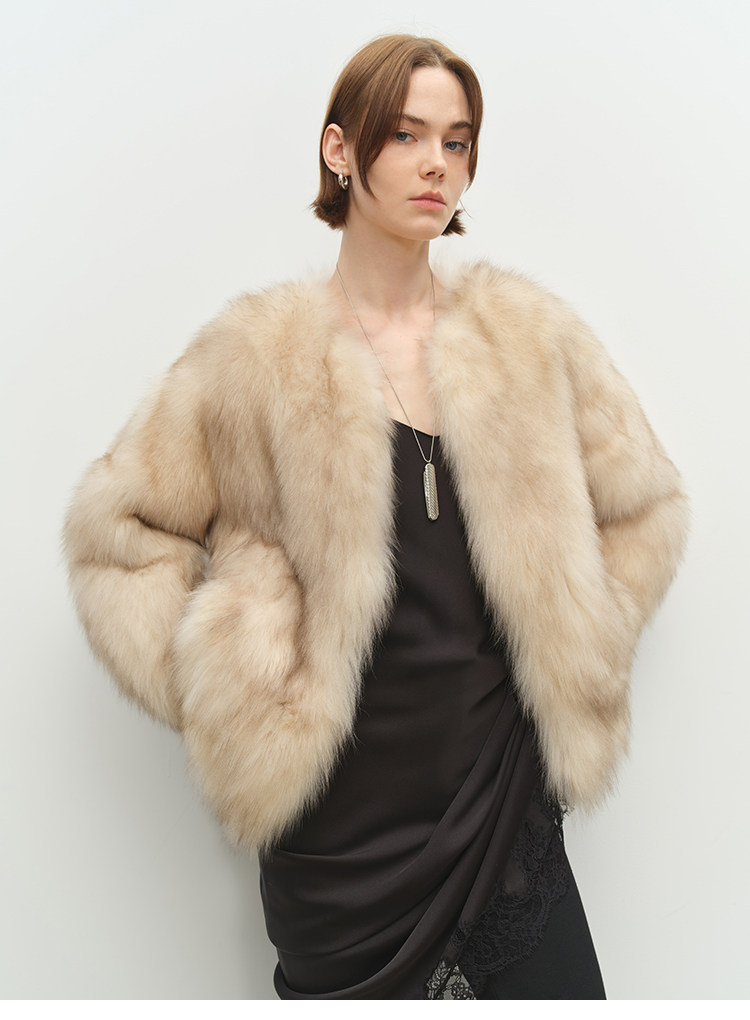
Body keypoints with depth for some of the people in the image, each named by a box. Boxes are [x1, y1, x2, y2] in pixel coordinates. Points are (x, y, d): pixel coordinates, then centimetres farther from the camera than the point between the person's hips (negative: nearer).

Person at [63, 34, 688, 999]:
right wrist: (224, 693, -5)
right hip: (343, 816, -2)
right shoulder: (261, 352, -6)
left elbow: (643, 502, 12)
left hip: (504, 801, 2)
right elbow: (118, 527, 0)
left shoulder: (527, 334, 1)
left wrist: (578, 658, 5)